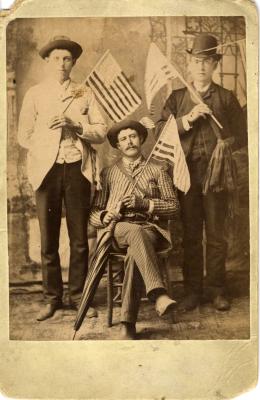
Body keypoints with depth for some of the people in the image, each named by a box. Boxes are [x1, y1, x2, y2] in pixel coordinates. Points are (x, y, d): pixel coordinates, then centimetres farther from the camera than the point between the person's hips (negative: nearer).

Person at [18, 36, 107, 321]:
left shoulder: (85, 94, 12)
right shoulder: (34, 94, 11)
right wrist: (44, 152, -2)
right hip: (47, 170, 0)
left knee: (79, 238, 3)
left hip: (78, 170, 1)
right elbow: (24, 135, 8)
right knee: (48, 240, 3)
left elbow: (101, 132, 3)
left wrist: (75, 125, -11)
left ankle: (78, 295, 16)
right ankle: (52, 297, 15)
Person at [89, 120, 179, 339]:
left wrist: (144, 203, -7)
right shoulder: (108, 173, 22)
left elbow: (173, 205, 9)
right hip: (117, 229, 0)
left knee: (135, 252, -36)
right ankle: (158, 294, -51)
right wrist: (104, 217, -9)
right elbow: (93, 213, 16)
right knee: (136, 232, -38)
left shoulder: (158, 171, 21)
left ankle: (128, 323, -37)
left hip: (150, 228, 0)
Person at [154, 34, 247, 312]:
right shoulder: (177, 98, 11)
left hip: (217, 174, -1)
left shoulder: (226, 98, 9)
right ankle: (192, 291, 16)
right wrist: (188, 118, -13)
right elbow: (160, 131, -1)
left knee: (215, 236, 5)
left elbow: (241, 135, 9)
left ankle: (216, 289, 17)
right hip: (186, 174, 1)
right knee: (190, 236, 6)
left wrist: (225, 145, -10)